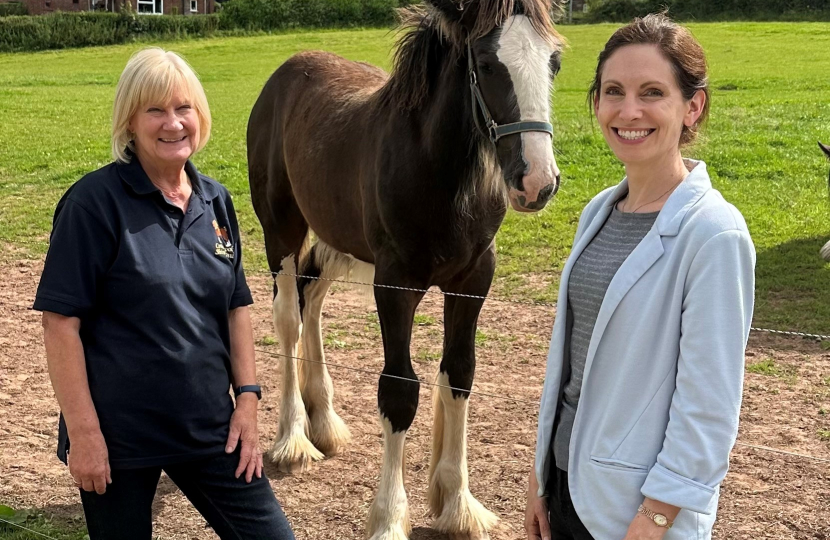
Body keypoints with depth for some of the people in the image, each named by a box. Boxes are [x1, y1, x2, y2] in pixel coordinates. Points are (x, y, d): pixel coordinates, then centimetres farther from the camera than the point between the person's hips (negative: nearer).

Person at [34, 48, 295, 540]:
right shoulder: (96, 202, -12)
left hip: (210, 426, 5)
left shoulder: (216, 201, 5)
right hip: (119, 434, -5)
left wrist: (248, 397, 4)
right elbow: (61, 321, -14)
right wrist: (83, 432, -16)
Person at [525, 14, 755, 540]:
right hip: (569, 478, 6)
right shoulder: (599, 212, 3)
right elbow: (568, 351, 9)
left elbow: (708, 411, -18)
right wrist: (541, 475, 11)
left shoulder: (713, 233, -18)